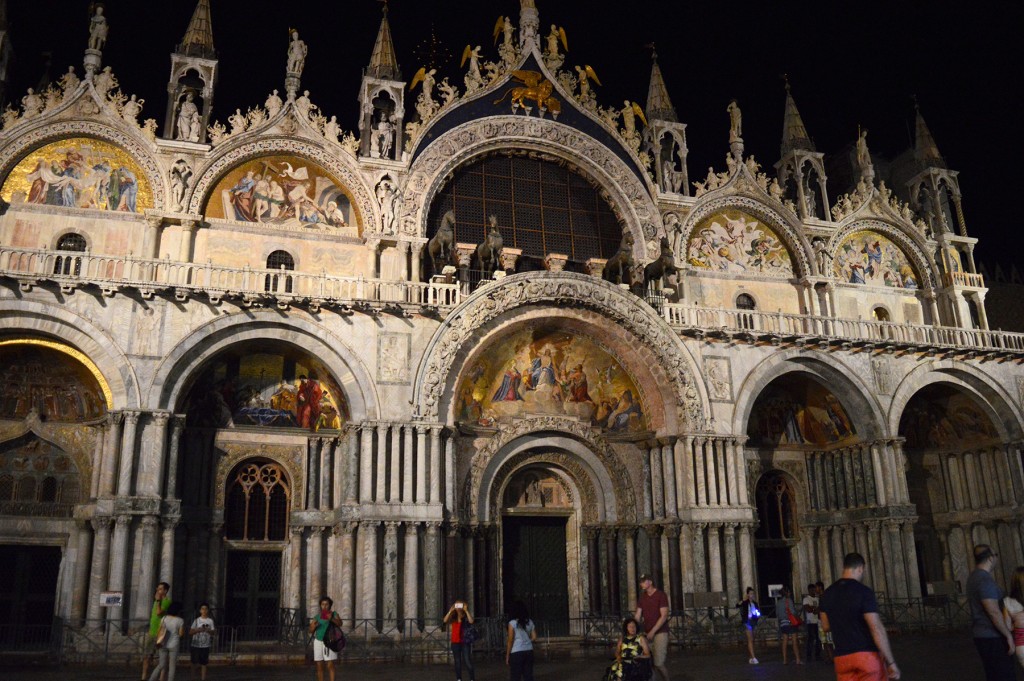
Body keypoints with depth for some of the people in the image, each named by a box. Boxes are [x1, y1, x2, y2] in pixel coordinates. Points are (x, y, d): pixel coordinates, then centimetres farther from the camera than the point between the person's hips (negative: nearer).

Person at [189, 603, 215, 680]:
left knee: (203, 664, 3)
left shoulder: (210, 621, 4)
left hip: (205, 646, 1)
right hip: (196, 645, -1)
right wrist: (198, 630, -19)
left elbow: (212, 632, 4)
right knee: (194, 663, 2)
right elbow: (190, 632, -2)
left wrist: (208, 630, -17)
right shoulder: (196, 620, 0)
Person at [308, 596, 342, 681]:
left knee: (330, 665, -13)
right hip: (318, 642, 4)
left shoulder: (333, 614, 0)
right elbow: (310, 631, 9)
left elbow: (340, 624, -17)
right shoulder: (317, 616, 8)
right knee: (319, 666, 4)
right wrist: (313, 626, -14)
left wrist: (331, 619, -35)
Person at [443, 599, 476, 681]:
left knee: (468, 661, -7)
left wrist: (466, 610, -22)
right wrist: (450, 610, -19)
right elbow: (445, 620, -12)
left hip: (465, 642, -3)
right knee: (457, 662, 9)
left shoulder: (466, 616, 0)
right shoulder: (453, 617, 6)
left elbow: (471, 621, -21)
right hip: (455, 642, 3)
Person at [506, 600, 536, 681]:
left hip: (517, 652, -5)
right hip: (529, 651, 5)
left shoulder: (512, 623, -8)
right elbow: (534, 637, 8)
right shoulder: (530, 622, 7)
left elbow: (510, 640, -8)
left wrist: (507, 655, -2)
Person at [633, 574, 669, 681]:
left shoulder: (661, 595, -6)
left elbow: (664, 616, -11)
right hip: (647, 634, 5)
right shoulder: (642, 597, 11)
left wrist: (653, 632, -15)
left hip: (660, 633, -5)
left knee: (659, 663, -10)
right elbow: (638, 616, 9)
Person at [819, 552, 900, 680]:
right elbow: (876, 628, -17)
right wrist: (891, 662, -14)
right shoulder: (864, 592, -11)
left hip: (842, 658, 5)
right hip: (868, 655, -5)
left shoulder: (827, 594, 7)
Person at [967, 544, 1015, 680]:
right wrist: (1009, 636, -16)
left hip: (981, 634, 10)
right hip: (992, 637, -10)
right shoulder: (985, 580, -18)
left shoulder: (973, 577, 13)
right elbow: (994, 612, -22)